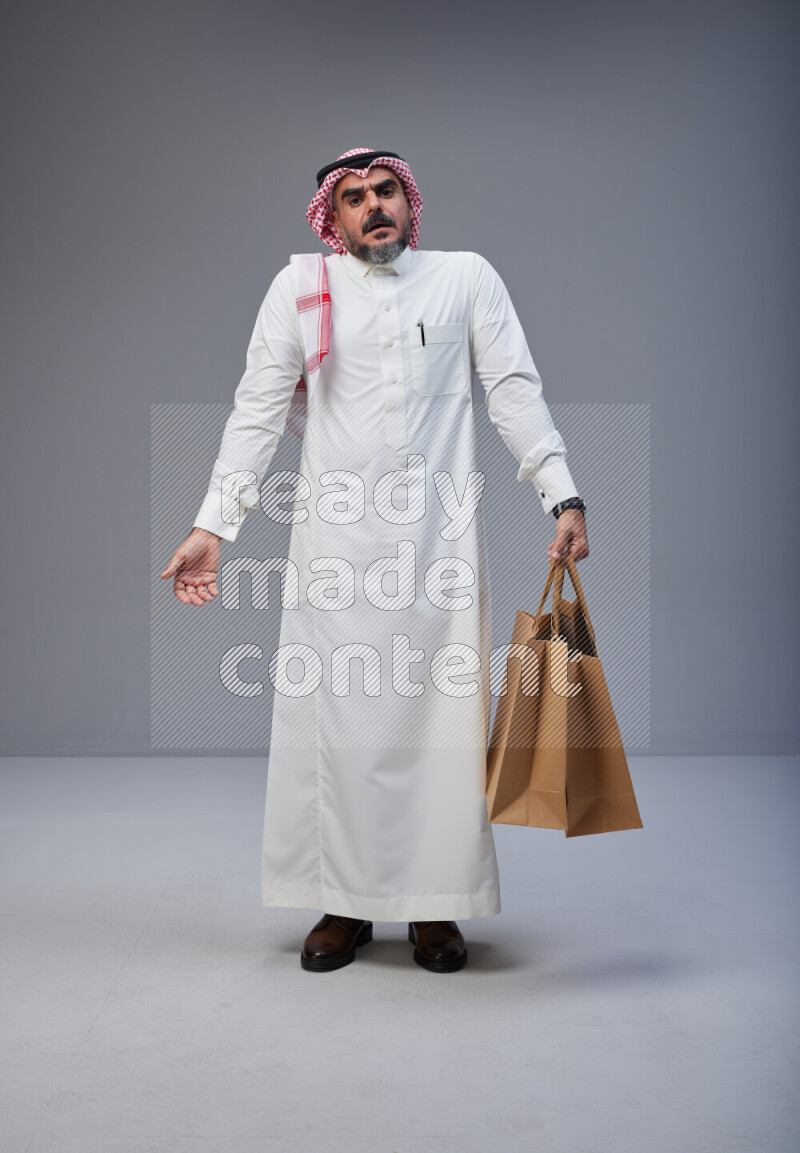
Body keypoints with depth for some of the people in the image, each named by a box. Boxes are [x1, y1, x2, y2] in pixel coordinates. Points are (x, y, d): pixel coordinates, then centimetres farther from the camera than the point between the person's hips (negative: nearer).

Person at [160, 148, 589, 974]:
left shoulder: (467, 278, 10)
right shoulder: (300, 287, 9)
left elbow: (516, 393, 5)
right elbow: (257, 412, 6)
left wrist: (563, 496, -6)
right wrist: (212, 526, -1)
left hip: (440, 534, 0)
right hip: (337, 538, 0)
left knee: (443, 714, 1)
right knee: (334, 713, 1)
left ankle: (436, 905, 14)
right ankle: (343, 904, 14)